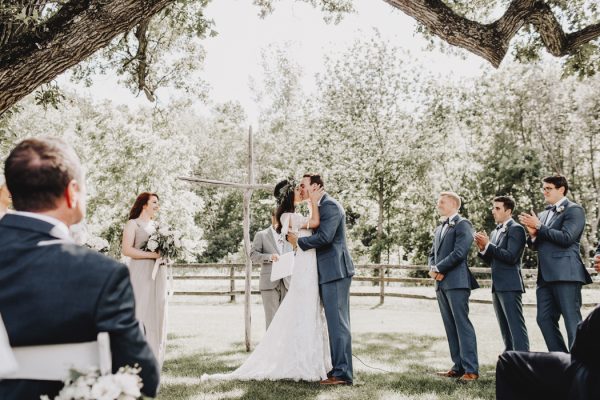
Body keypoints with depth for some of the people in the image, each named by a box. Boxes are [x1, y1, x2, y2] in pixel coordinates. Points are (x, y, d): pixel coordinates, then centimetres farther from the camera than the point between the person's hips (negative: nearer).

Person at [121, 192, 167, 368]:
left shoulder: (156, 226, 19)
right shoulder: (132, 224, 0)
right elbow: (126, 249, -12)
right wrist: (151, 255, -16)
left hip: (158, 274, 6)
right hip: (140, 273, -6)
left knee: (157, 313, 5)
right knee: (140, 312, -7)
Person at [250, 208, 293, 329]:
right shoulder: (261, 235, 9)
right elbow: (253, 255, 0)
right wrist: (269, 257, -16)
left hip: (287, 283, 3)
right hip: (269, 282, -3)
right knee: (272, 319, -5)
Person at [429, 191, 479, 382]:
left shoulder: (462, 224, -4)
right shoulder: (439, 229, 22)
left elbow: (459, 252, -14)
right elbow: (433, 254, 21)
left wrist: (438, 269, -9)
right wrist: (432, 269, 0)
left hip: (456, 282, -8)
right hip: (441, 284, 8)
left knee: (462, 324, -8)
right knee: (450, 327, 8)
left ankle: (471, 369, -6)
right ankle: (458, 366, 13)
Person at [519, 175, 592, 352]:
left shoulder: (574, 210, -3)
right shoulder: (543, 214, 20)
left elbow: (566, 238, -17)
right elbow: (536, 245, 22)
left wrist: (539, 227, -11)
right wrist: (534, 234, 0)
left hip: (565, 274, -8)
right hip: (546, 276, 8)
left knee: (572, 320, -6)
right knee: (544, 319, 8)